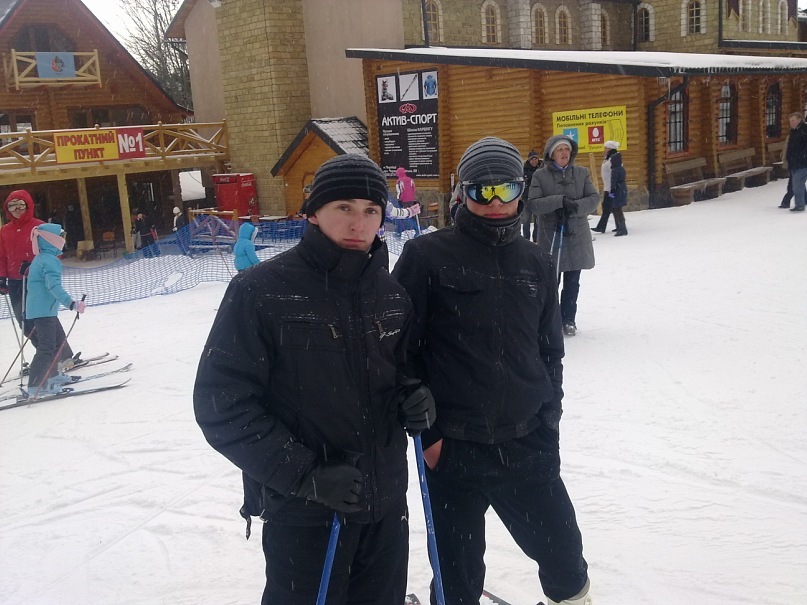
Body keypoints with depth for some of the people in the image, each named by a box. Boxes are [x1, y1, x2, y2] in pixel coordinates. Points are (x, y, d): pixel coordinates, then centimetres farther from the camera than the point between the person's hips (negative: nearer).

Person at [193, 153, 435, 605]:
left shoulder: (392, 296, 2)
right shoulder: (261, 292, -14)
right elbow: (222, 404, -14)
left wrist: (414, 399, -8)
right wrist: (306, 475, -19)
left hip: (386, 503, 5)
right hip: (302, 511, -5)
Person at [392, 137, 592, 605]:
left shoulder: (536, 263, 7)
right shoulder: (427, 257, -7)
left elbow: (550, 351, 14)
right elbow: (399, 347, -6)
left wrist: (547, 424, 9)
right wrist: (426, 431, -6)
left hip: (528, 447, 4)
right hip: (452, 450, -3)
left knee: (562, 549, 17)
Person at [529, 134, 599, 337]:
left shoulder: (581, 173, 6)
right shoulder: (540, 175, -2)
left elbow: (593, 198, 0)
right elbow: (534, 204, -11)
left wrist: (576, 206, -20)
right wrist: (560, 201, -22)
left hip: (577, 237, 3)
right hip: (551, 237, -2)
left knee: (572, 283, 9)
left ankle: (568, 320, 21)